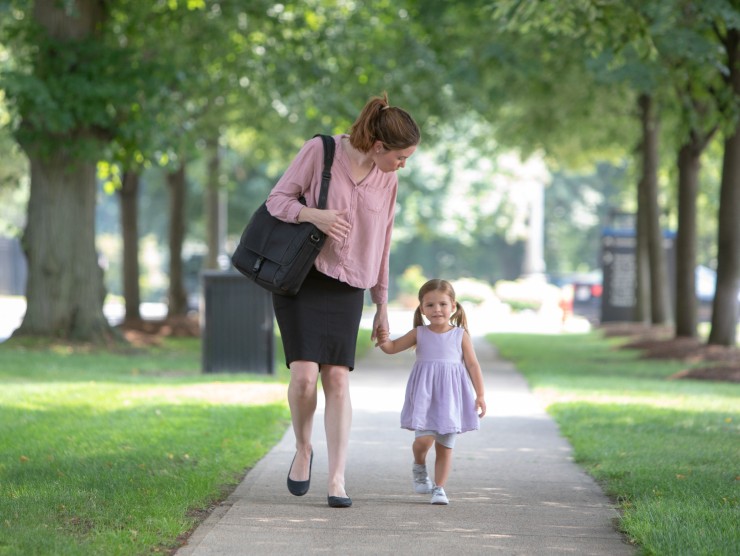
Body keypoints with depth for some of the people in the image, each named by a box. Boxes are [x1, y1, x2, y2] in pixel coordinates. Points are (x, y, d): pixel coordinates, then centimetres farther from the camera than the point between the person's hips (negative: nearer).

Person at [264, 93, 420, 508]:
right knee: (305, 374, -14)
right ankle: (303, 449, 13)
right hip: (300, 279, -3)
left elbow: (381, 244, 13)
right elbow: (277, 199, -6)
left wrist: (382, 306, 16)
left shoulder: (387, 181, 4)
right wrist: (314, 214, -27)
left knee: (338, 379, -5)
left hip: (347, 288, 3)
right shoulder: (320, 151, -10)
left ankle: (337, 480, -2)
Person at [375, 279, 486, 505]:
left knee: (445, 446, 4)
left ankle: (439, 487, 15)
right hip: (425, 396, 0)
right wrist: (384, 341, -19)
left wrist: (480, 395, 0)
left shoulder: (461, 335, 3)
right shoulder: (419, 334, 5)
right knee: (424, 439, -16)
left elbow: (473, 365, 4)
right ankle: (419, 467, 15)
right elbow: (393, 348, 5)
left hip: (451, 397, 0)